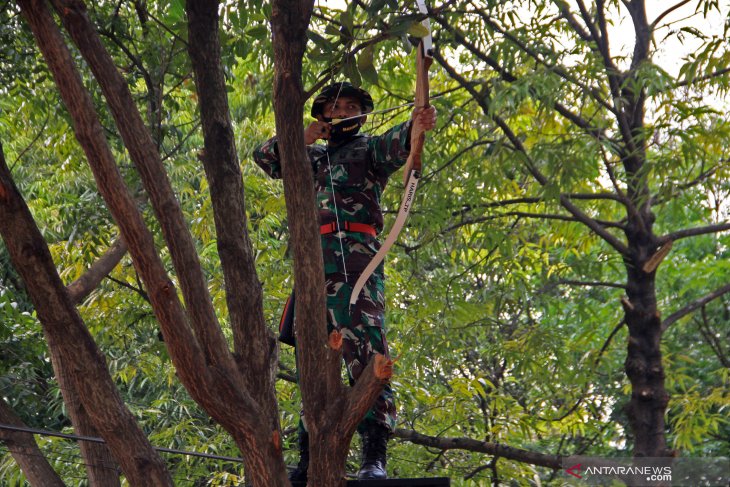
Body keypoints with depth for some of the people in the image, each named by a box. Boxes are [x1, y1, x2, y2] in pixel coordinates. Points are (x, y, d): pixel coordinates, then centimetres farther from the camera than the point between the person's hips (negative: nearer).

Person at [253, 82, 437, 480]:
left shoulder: (368, 148, 12)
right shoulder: (311, 158, 29)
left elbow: (395, 145, -10)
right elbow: (263, 155, 33)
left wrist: (414, 125, -35)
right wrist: (301, 138, 14)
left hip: (355, 257, -7)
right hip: (312, 263, 7)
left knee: (365, 351, -19)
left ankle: (374, 457, -29)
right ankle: (310, 458, 11)